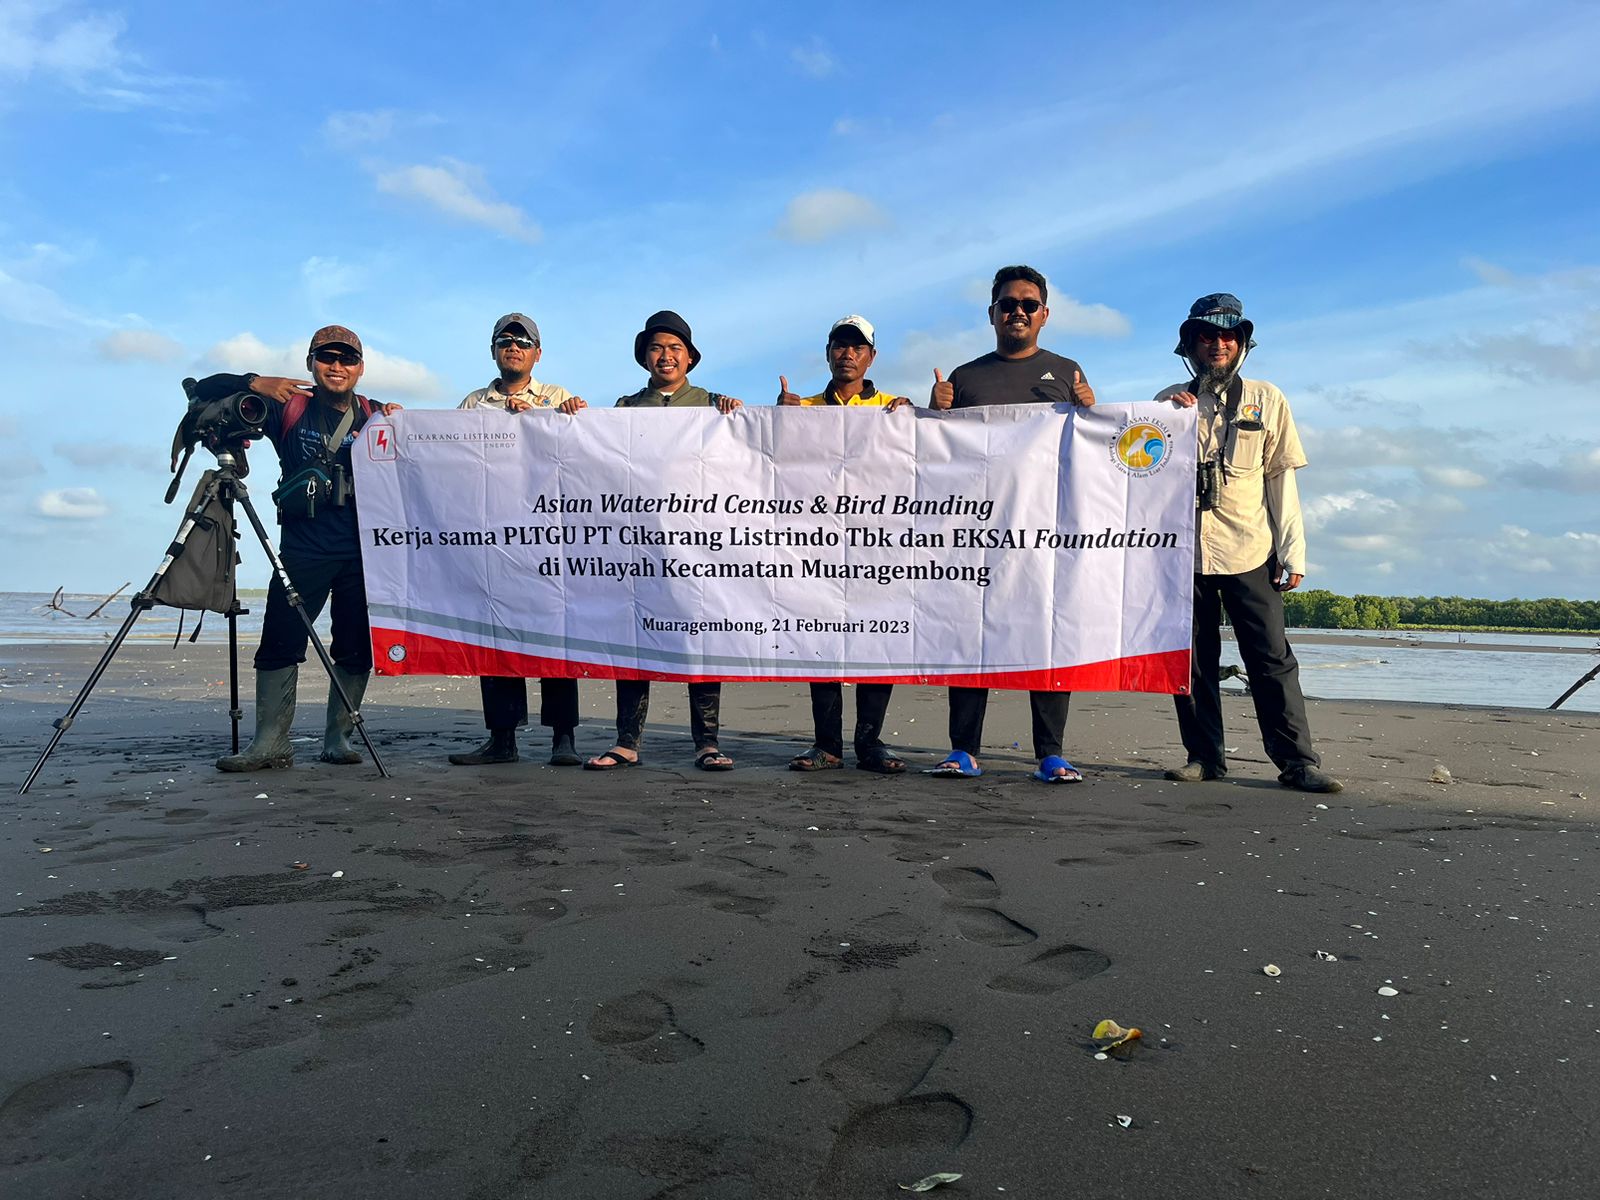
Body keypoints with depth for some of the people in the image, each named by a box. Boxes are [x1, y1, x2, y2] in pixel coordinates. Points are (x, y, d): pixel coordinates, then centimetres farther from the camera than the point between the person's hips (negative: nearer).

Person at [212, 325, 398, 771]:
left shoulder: (375, 416, 11)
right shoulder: (288, 408, 6)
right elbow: (207, 389, 5)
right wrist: (254, 383, -13)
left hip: (362, 550, 1)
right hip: (303, 548, -1)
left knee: (356, 650, 3)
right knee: (279, 644, -6)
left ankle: (338, 738, 14)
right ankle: (270, 743, 1)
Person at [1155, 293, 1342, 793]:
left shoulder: (1267, 400, 12)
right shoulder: (1170, 402, 12)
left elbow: (1281, 478, 9)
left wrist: (1292, 552, 2)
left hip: (1250, 551, -1)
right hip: (1185, 549, 1)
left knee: (1272, 660, -4)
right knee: (1193, 662, 4)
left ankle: (1298, 762, 1)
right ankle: (1204, 757, 12)